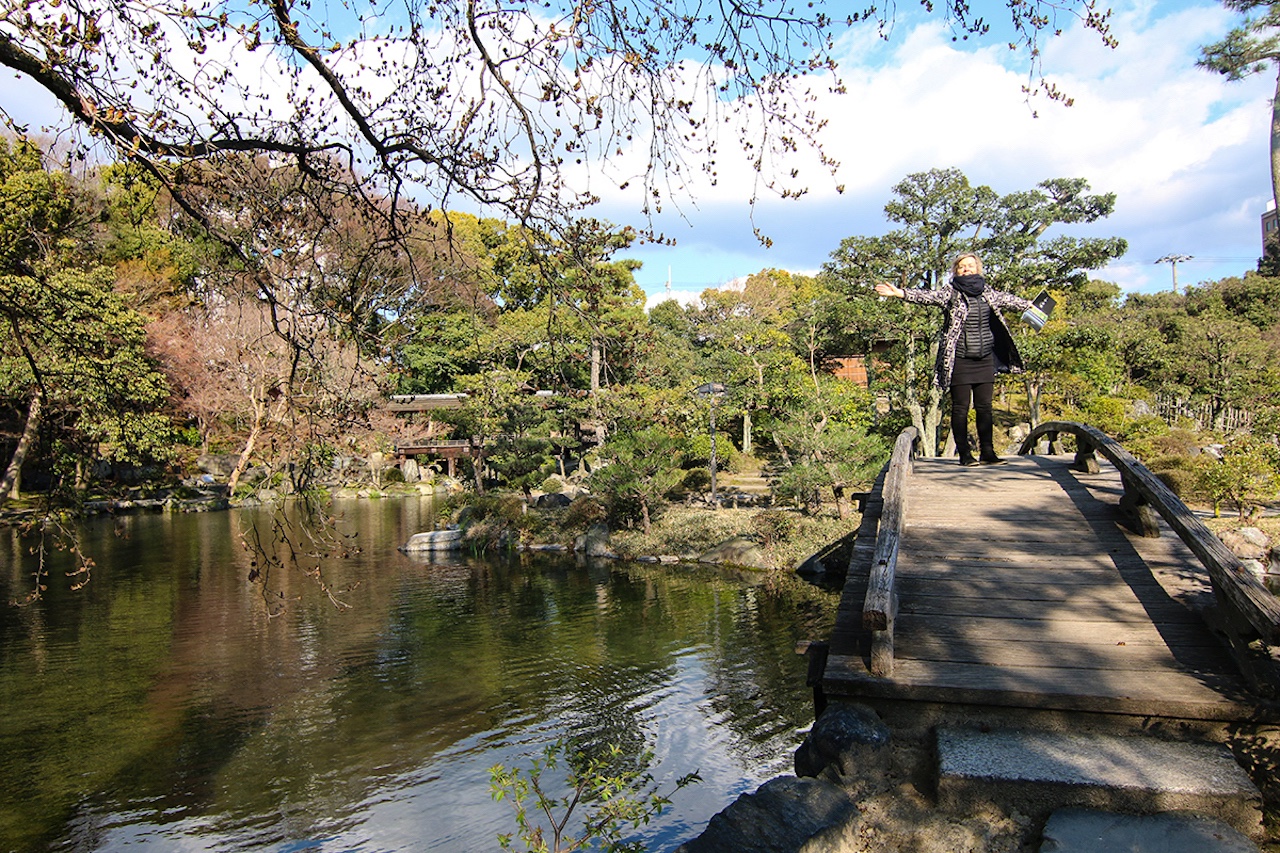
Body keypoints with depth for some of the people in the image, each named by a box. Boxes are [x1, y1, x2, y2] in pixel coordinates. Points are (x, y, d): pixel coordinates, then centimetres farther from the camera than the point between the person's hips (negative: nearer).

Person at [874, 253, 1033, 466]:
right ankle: (964, 454, 5)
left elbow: (1008, 299, 30)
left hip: (985, 359, 5)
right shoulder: (951, 291, -3)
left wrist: (1030, 305, 44)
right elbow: (929, 296, -18)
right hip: (960, 359, -5)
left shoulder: (987, 292, 13)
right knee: (961, 408, 0)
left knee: (984, 407, 6)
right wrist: (900, 293, -34)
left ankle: (987, 452, 12)